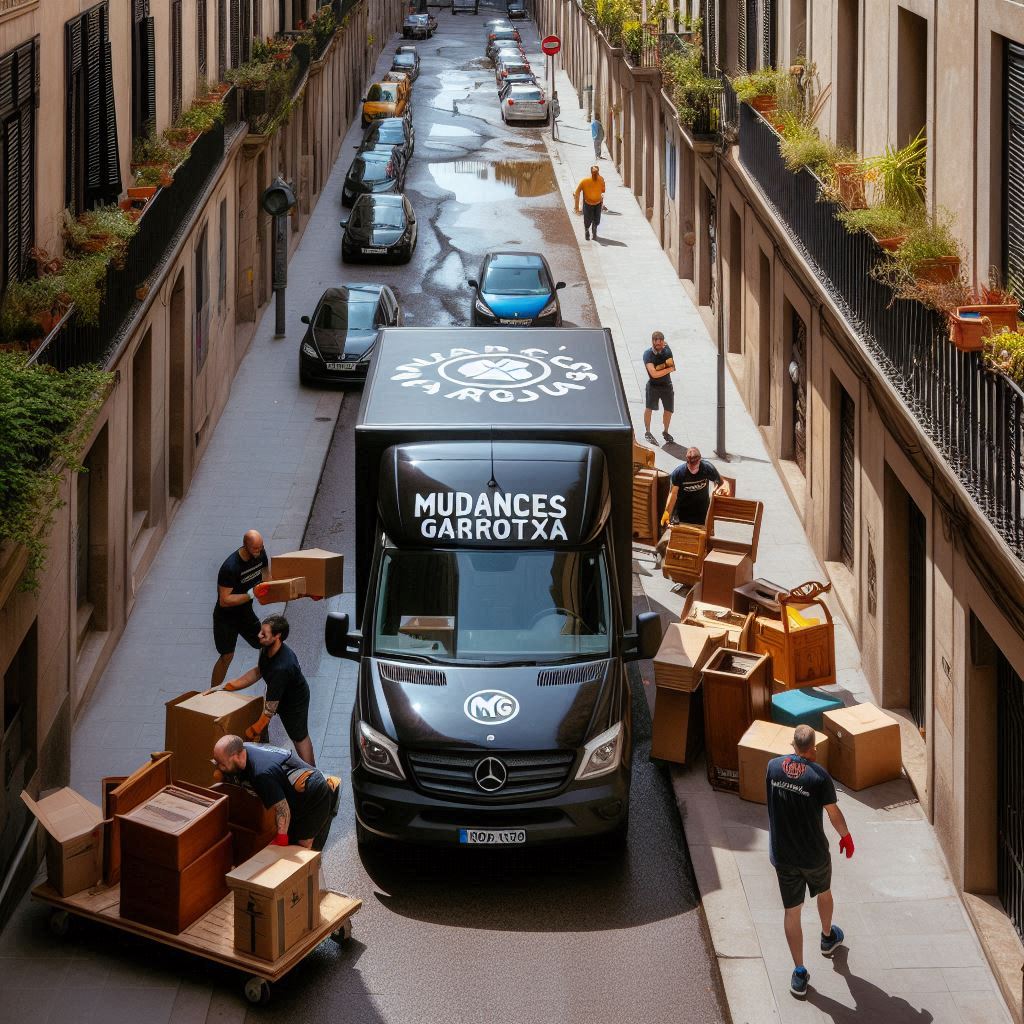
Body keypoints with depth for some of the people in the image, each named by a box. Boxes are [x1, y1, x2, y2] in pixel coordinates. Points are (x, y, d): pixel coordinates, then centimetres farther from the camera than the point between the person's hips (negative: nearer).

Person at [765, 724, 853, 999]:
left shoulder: (773, 766, -9)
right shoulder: (819, 776, -20)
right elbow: (834, 814, -8)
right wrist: (846, 837, 10)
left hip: (782, 855, 2)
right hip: (814, 853, -2)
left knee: (792, 912, 10)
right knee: (824, 893, 30)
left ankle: (799, 974, 13)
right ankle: (828, 938, 56)